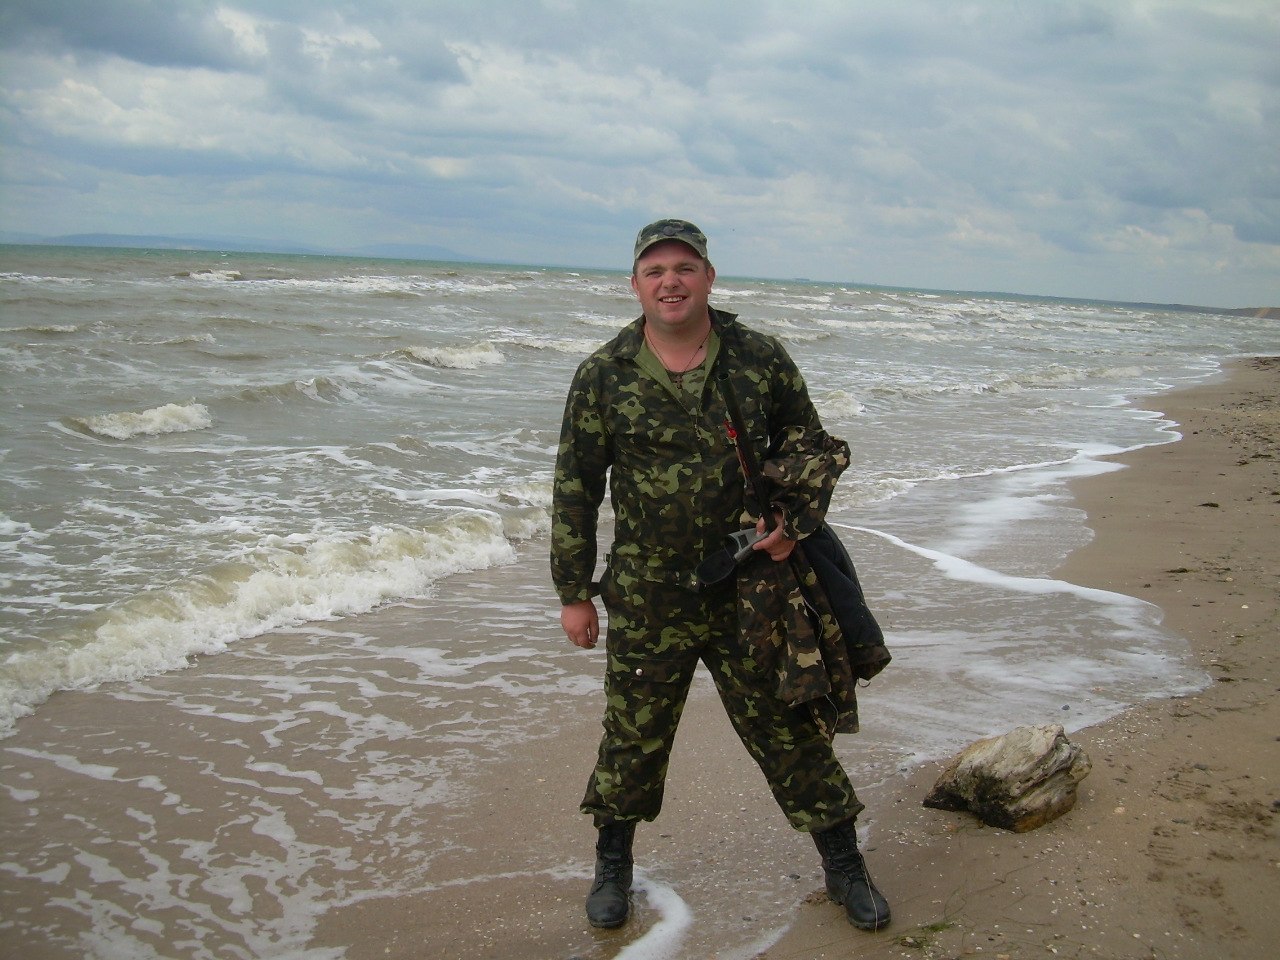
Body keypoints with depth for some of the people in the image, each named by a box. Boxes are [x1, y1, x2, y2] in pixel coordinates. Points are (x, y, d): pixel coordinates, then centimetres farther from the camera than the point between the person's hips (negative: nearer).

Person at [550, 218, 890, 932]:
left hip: (752, 588, 0)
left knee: (789, 728, 9)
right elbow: (575, 488, 1)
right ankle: (613, 866, 35)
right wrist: (574, 591, 2)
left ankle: (844, 866, 27)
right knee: (634, 736, 12)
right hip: (647, 598, 0)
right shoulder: (603, 375, -4)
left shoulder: (761, 358, -2)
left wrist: (797, 522, -7)